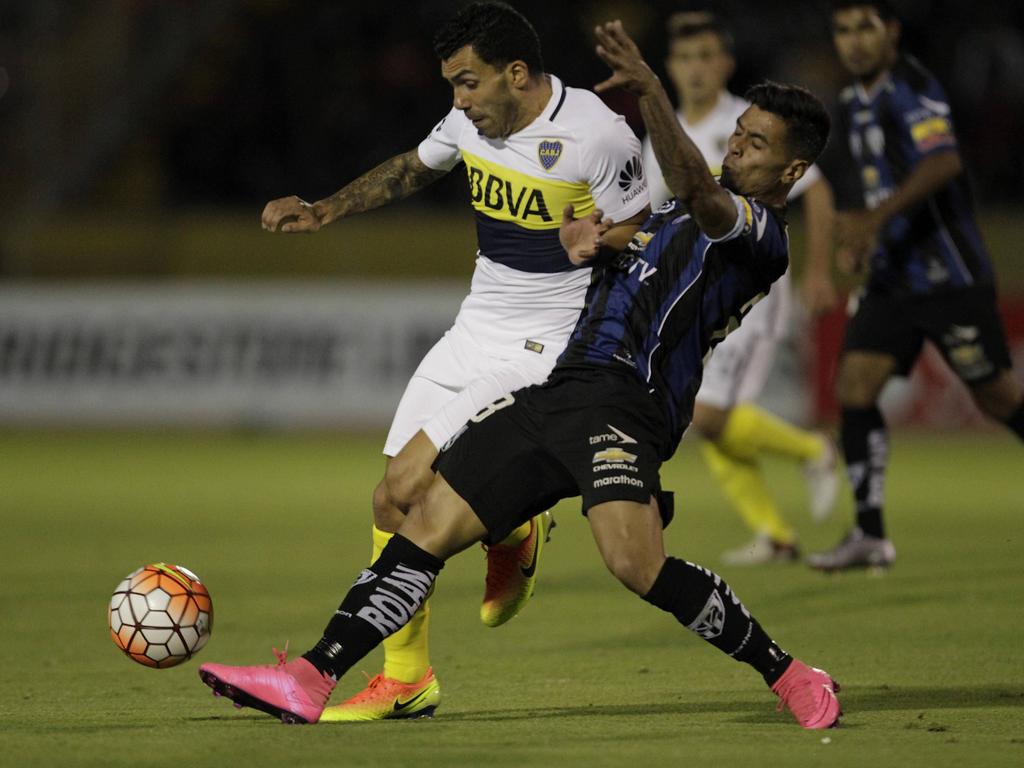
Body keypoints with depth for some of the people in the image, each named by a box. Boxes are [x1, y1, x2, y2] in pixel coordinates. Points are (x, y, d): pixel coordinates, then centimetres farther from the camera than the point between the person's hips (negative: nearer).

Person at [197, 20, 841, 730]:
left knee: (637, 564, -28)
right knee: (430, 524, 1)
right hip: (558, 385, 9)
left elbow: (697, 192, -26)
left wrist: (650, 91, -38)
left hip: (622, 396, -9)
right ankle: (312, 679, 1)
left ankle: (791, 677, -11)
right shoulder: (698, 210, 25)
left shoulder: (761, 232, -5)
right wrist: (578, 245, 14)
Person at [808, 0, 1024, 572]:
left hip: (950, 275, -8)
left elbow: (943, 162, -30)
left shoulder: (912, 87, -13)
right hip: (893, 278, 8)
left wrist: (877, 217, -39)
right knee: (854, 386, -6)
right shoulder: (854, 104, 13)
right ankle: (870, 535, -5)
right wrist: (854, 237, 14)